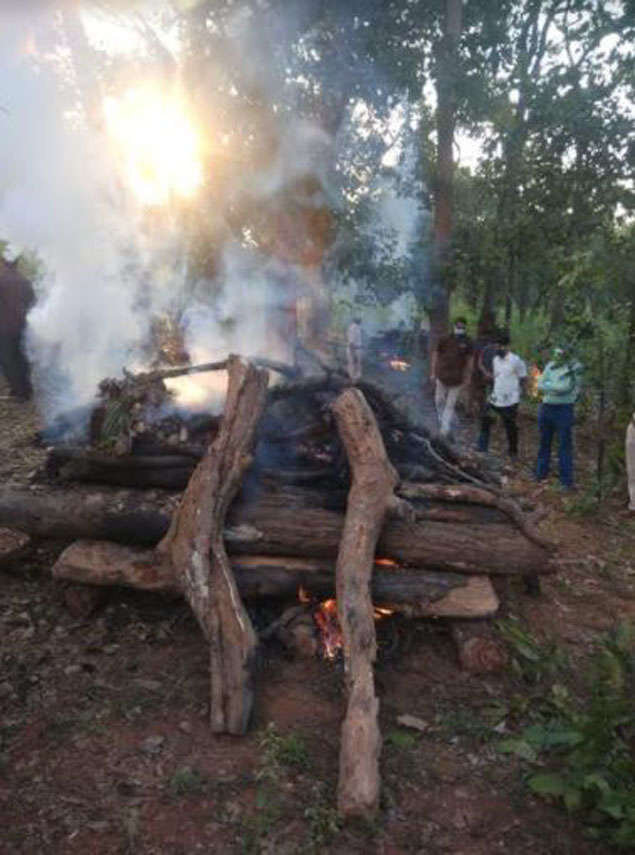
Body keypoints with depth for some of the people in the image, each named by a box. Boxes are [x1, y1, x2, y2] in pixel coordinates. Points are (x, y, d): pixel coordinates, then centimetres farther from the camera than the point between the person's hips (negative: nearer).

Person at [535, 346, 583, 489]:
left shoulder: (574, 368, -9)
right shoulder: (550, 366, 7)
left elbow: (565, 388, -19)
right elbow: (540, 386, 3)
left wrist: (548, 386, -10)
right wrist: (556, 388, -12)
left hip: (564, 409, -5)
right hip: (546, 408, 6)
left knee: (565, 444, -2)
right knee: (544, 442, 16)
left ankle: (566, 480, 4)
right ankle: (541, 472, 30)